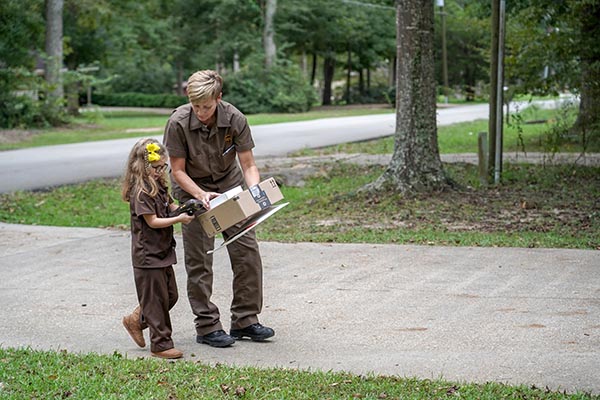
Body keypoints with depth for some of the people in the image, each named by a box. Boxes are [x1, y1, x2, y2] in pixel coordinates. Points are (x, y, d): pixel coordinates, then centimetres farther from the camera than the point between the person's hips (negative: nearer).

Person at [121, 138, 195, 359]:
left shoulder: (158, 186, 11)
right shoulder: (141, 192, -18)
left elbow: (171, 206, 18)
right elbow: (152, 221, -20)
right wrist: (179, 219, -22)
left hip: (163, 252, 10)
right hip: (148, 256, -10)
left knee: (170, 295, 16)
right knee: (156, 299, -1)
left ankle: (136, 320, 32)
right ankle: (161, 344, 7)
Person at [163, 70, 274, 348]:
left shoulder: (235, 119, -20)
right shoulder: (178, 122, -25)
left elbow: (248, 165, -13)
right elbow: (178, 170, -16)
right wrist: (201, 195, -31)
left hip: (229, 183, 2)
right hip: (192, 188, -2)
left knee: (248, 250, -2)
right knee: (199, 260, -4)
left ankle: (245, 320, 9)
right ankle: (207, 327, 6)